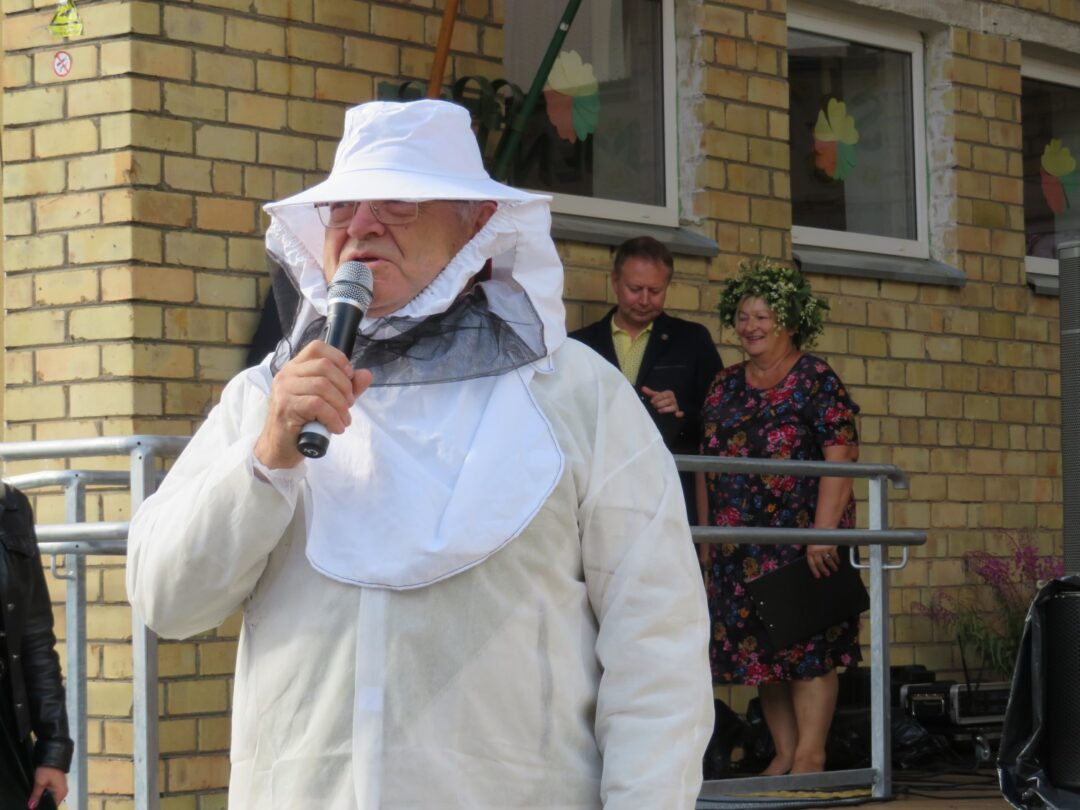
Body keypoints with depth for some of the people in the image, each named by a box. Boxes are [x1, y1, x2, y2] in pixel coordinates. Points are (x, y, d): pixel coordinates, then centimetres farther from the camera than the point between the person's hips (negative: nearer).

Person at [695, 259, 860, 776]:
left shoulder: (816, 381, -3)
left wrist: (823, 534, -19)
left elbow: (840, 461, -11)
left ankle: (810, 756, -5)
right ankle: (784, 753, 10)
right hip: (740, 545, 6)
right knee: (758, 647, 5)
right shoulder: (725, 386, 14)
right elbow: (706, 465, 16)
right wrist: (707, 536, 11)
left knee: (809, 642, -6)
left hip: (804, 537, -6)